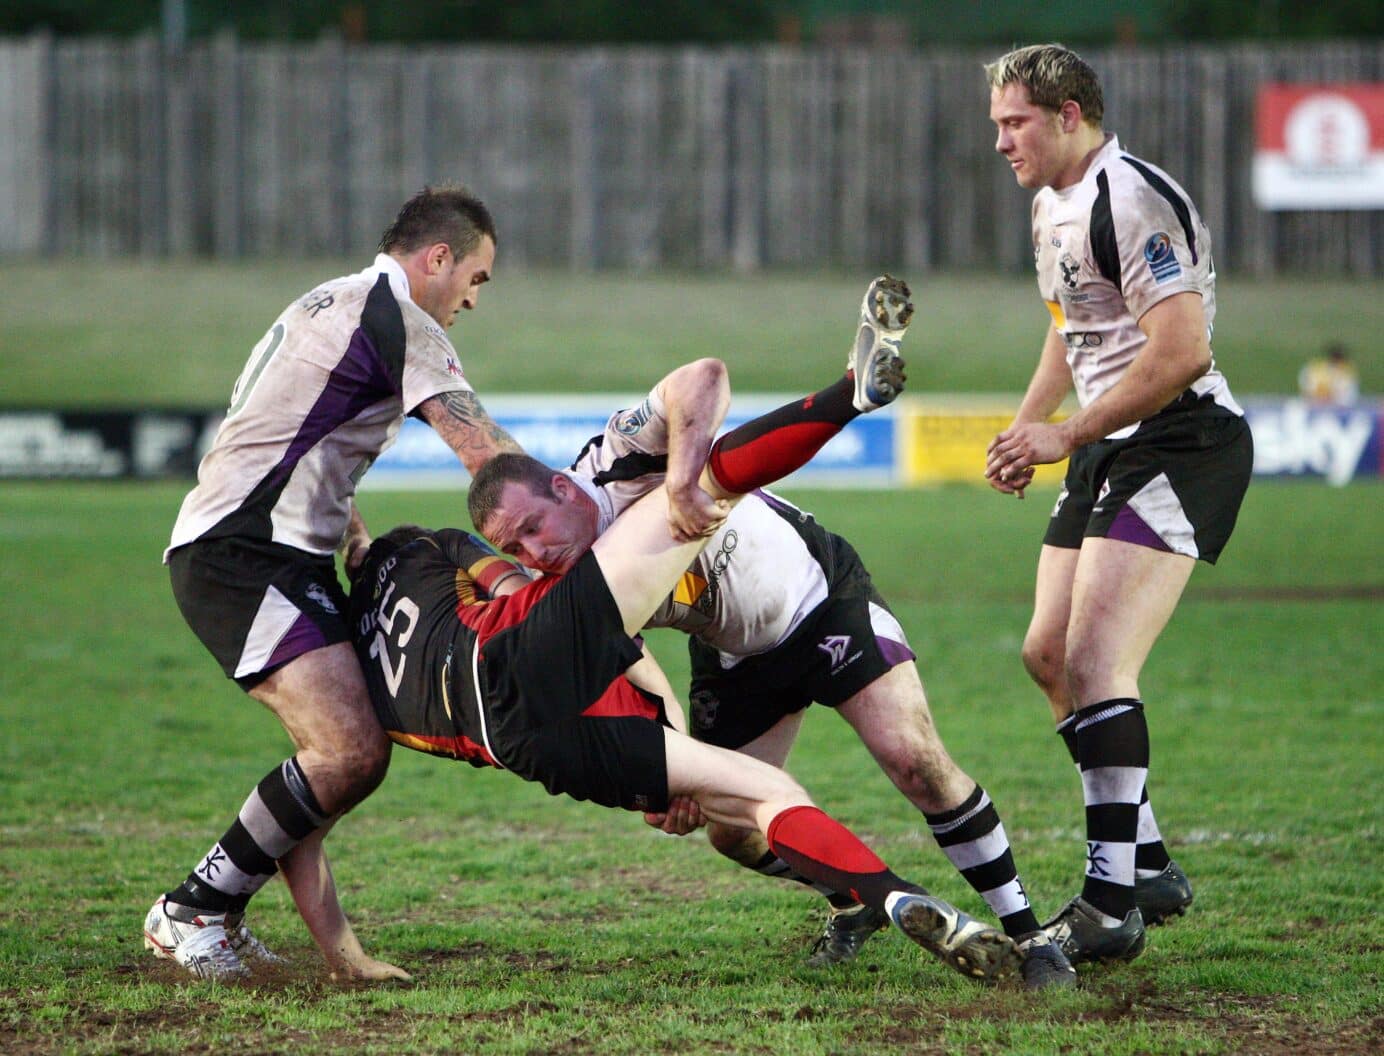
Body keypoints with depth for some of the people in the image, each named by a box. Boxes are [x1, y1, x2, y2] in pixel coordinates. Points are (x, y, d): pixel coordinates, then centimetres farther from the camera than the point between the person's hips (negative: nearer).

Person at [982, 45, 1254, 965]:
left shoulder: (1131, 200, -19)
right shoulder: (1052, 204, 14)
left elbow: (1181, 349, -26)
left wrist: (1065, 435, -20)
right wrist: (1026, 425, 16)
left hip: (1179, 442, -11)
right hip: (1109, 452, 11)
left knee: (1096, 660, -20)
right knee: (1050, 656, 12)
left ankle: (1113, 906, -18)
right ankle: (1149, 866, 23)